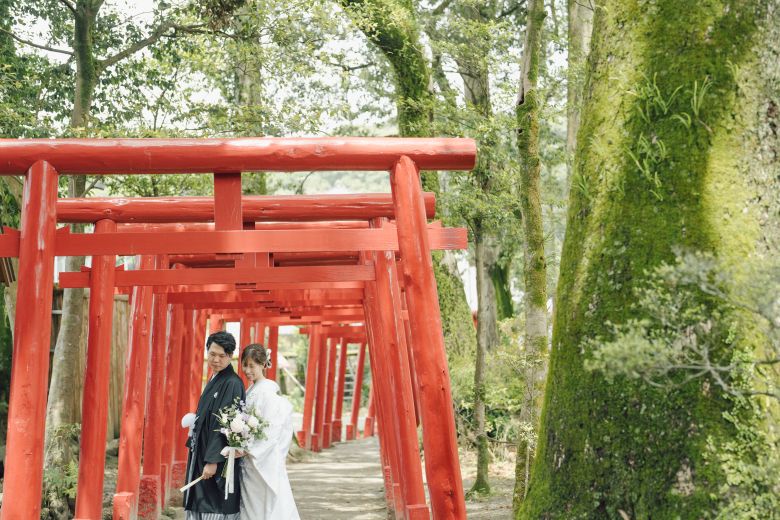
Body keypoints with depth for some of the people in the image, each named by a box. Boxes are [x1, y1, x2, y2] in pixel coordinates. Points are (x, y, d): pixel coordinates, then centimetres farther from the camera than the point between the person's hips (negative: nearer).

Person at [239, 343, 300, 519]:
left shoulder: (266, 390, -14)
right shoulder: (251, 390, 13)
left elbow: (271, 430, -19)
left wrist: (248, 450, -22)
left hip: (263, 462, -9)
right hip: (250, 460, 9)